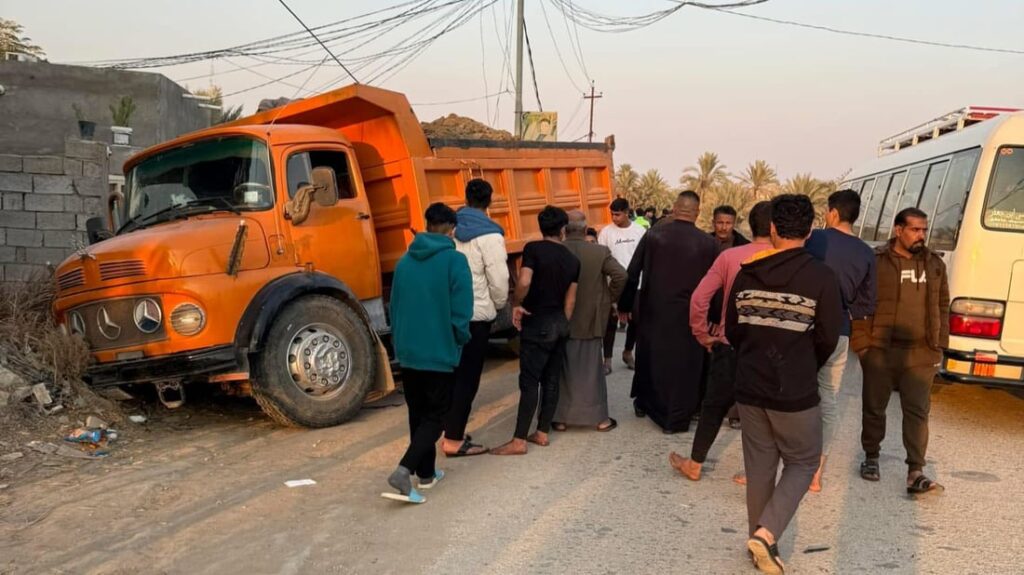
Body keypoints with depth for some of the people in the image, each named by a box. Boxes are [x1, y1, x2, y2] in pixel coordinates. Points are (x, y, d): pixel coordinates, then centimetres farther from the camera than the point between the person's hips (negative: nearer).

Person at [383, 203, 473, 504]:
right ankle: (404, 471, -13)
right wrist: (460, 341, 2)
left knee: (418, 414, 18)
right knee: (435, 416, 4)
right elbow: (461, 311, -16)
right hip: (440, 354, -5)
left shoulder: (405, 261, 5)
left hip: (408, 353, 6)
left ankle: (426, 473, 28)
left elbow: (394, 306, 10)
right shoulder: (454, 260, -12)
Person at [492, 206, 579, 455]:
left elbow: (524, 283, -23)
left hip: (537, 323, -6)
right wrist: (563, 325, 16)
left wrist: (517, 304, -6)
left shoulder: (533, 249, -11)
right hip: (559, 323, 6)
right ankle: (542, 433, 17)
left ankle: (519, 441, -4)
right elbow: (570, 300, 7)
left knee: (529, 381, -6)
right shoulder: (572, 259, 6)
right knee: (551, 380, 10)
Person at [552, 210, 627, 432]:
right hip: (590, 320, 0)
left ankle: (561, 418, 16)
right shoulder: (600, 252, -8)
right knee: (592, 370, 10)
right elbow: (621, 275, -15)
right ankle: (600, 418, 15)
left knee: (562, 370, 11)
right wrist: (609, 299, 0)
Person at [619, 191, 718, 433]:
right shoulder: (708, 243, -9)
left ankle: (645, 403, 39)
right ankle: (676, 419, 19)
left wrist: (625, 305, 8)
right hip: (689, 315, -2)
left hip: (653, 311, 2)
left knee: (651, 359, 21)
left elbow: (632, 273, -3)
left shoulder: (653, 235, -7)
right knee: (683, 363, 11)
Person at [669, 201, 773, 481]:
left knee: (714, 406, 14)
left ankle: (694, 464, 25)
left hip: (730, 345, 0)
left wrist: (703, 335, 1)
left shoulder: (730, 256, -8)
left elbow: (699, 298, -10)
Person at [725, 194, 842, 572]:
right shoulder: (820, 277, -12)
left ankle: (760, 543, 24)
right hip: (795, 393, -4)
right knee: (802, 462, 13)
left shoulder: (747, 274, -1)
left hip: (750, 388, 4)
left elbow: (733, 331, 6)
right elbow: (829, 338, -6)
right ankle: (766, 533, -2)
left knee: (759, 466, 15)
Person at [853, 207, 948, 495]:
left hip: (921, 354, 3)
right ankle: (871, 457, 29)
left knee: (918, 412, 1)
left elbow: (942, 306, 14)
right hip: (880, 352, -3)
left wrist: (940, 344, 8)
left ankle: (915, 472, 4)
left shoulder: (934, 264, 9)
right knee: (875, 407, 11)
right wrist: (861, 343, -9)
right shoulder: (875, 262, -5)